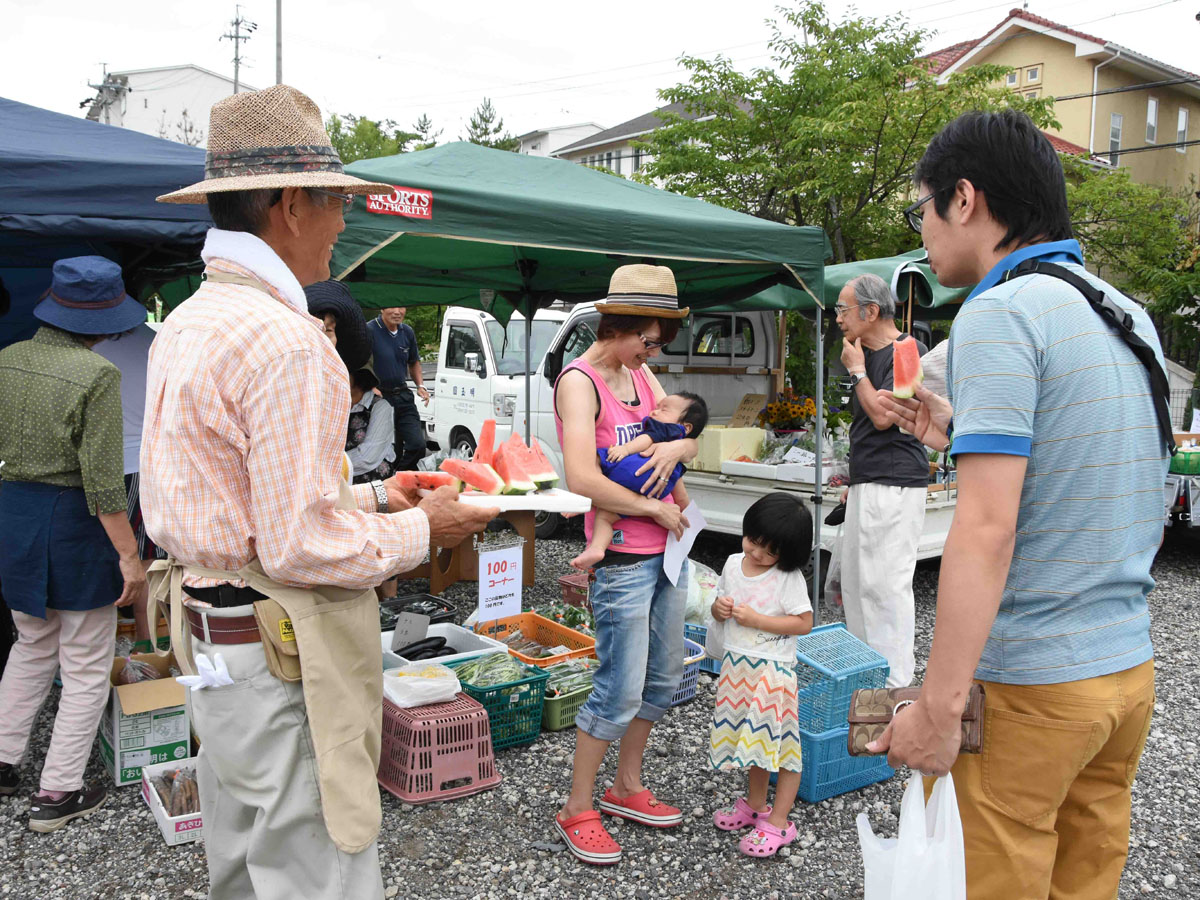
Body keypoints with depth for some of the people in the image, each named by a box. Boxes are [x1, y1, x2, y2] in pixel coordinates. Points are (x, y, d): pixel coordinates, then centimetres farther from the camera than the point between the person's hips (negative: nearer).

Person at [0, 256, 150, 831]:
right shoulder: (97, 375, -18)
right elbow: (103, 481, -21)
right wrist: (130, 555, -16)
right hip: (75, 521, -6)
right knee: (86, 666, 8)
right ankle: (57, 793, 15)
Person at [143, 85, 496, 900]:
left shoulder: (184, 325, 10)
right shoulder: (289, 343, -22)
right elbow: (300, 549, -24)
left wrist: (368, 496, 14)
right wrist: (421, 530, -9)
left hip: (208, 647, 10)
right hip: (283, 659, -10)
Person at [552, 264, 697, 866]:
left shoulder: (641, 376, 12)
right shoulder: (580, 382, -14)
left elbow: (690, 435, 15)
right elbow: (582, 480, -25)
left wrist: (678, 444, -9)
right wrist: (655, 507, -15)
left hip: (667, 550, 9)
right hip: (624, 560, -9)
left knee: (663, 679, 16)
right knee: (621, 691, -3)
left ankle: (626, 788, 33)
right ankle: (576, 811, 15)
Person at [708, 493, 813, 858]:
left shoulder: (789, 578, -14)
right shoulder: (734, 564, 4)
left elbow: (804, 622, -16)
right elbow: (719, 609, 15)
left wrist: (756, 619, -21)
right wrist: (720, 608, -9)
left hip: (772, 671, -6)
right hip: (737, 666, 6)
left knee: (779, 743, 0)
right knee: (752, 740, 19)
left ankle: (778, 822, 11)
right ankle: (755, 805, 36)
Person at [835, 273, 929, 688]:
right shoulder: (868, 356, 18)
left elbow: (882, 415, -18)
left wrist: (856, 369, -6)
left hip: (894, 486, -10)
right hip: (867, 484, 10)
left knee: (886, 583, -9)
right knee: (855, 580, 14)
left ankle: (894, 683, -1)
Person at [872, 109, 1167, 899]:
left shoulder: (1000, 313, -15)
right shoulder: (1129, 315, 11)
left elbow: (988, 530, -23)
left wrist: (938, 706, -21)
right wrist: (962, 435, 18)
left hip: (1030, 684, -8)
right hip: (1129, 670, 8)